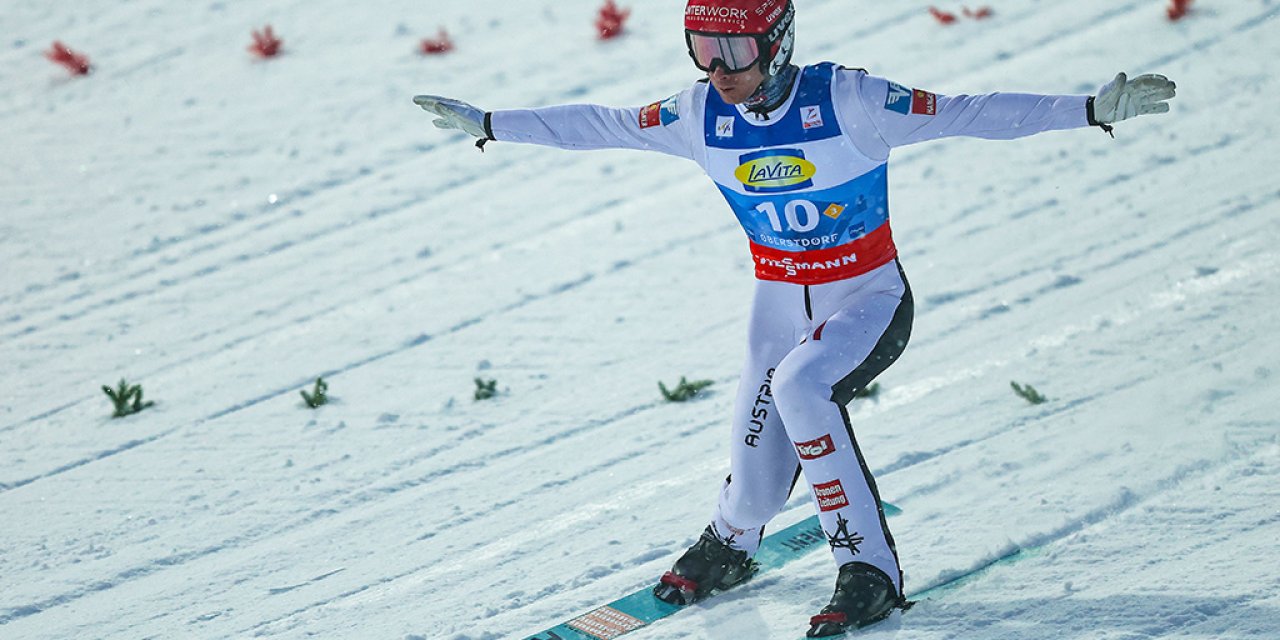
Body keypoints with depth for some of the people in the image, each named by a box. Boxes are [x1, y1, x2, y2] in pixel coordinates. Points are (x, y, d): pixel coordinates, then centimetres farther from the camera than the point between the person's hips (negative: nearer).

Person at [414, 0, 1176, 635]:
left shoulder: (846, 101, -21)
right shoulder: (701, 115, -9)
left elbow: (964, 114, -25)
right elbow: (598, 125, 5)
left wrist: (1094, 109, -32)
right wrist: (488, 123, 11)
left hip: (870, 302, -4)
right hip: (781, 310, 4)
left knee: (800, 386, -34)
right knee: (755, 488, 0)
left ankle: (871, 573, -23)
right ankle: (728, 548, 40)